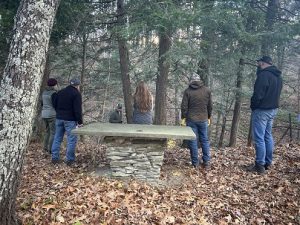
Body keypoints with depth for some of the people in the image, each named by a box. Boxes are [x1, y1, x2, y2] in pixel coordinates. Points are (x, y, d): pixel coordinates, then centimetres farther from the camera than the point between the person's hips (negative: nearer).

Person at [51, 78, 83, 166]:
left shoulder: (60, 92, 12)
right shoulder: (76, 94, -9)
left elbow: (54, 104, 15)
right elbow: (78, 109, -15)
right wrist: (80, 121, -11)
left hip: (59, 118, 7)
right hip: (70, 120, -7)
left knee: (57, 138, 13)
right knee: (71, 139, 0)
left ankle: (54, 158, 16)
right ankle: (69, 159, 3)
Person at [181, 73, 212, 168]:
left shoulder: (188, 91, -4)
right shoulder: (207, 90, 4)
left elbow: (184, 106, -6)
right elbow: (210, 106, 8)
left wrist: (183, 118, 3)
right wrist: (209, 117, 18)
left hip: (191, 120, -2)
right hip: (203, 119, 2)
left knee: (193, 141, 4)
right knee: (205, 140, 12)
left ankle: (195, 163, 9)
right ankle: (206, 162, 14)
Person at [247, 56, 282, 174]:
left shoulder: (264, 75, -18)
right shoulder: (278, 76, 13)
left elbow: (258, 94, -21)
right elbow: (275, 94, 17)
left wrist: (253, 106, -6)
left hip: (261, 110, -9)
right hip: (273, 109, 9)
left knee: (259, 138, -4)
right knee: (268, 136, 16)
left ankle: (260, 166, 0)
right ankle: (268, 162, 23)